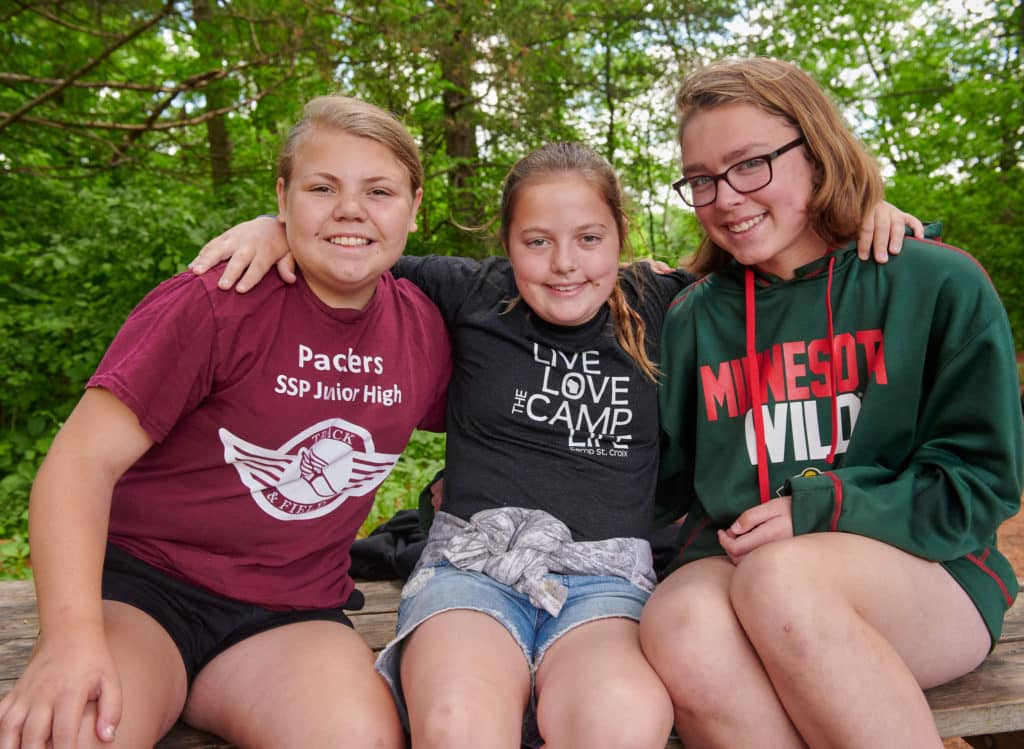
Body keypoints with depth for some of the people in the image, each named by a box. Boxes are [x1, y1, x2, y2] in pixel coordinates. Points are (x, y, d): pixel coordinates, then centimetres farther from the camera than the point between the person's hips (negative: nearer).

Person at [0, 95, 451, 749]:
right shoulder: (216, 304, -11)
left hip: (290, 614, 3)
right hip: (141, 583, -2)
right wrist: (73, 634, -27)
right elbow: (83, 461, -15)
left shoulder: (425, 327, 1)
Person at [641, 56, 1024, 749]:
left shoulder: (938, 284, 1)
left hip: (925, 569, -1)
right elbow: (671, 482, 16)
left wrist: (821, 510, -13)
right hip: (733, 561, 2)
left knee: (780, 582, -36)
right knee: (678, 626, -33)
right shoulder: (692, 319, 9)